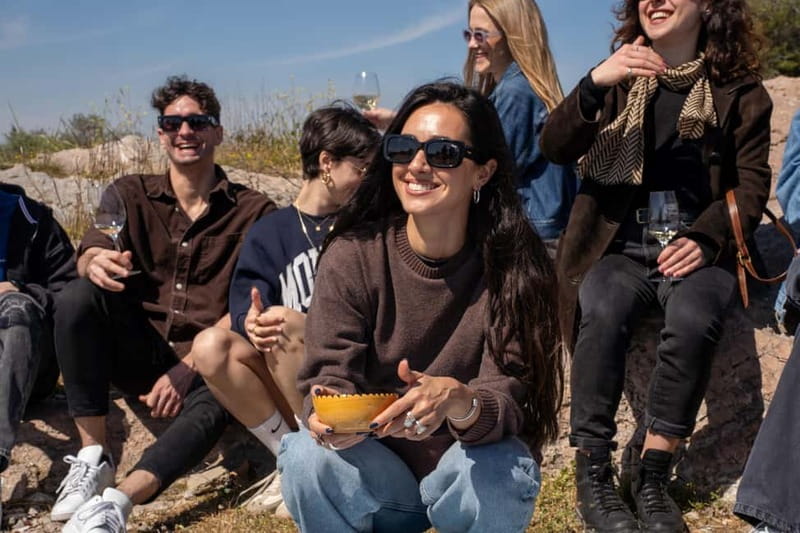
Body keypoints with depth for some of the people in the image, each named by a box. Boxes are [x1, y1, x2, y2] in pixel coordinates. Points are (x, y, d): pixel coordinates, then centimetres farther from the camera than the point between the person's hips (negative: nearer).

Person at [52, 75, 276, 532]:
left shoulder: (253, 211, 0)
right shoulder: (131, 195, 8)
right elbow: (89, 256, -9)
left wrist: (189, 369, -20)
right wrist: (97, 261, -35)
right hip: (139, 352, 3)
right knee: (79, 296, -25)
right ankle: (93, 458, -20)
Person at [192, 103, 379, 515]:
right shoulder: (269, 232, 7)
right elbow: (245, 309, -5)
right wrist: (253, 323, -31)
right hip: (284, 377, 2)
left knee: (283, 339, -30)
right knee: (210, 347, -23)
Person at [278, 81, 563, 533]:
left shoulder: (514, 266, -15)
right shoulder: (351, 255, -12)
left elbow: (512, 398, -20)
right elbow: (330, 376, -15)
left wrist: (460, 403, -44)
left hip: (464, 470, 0)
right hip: (375, 471, 1)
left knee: (500, 472, -32)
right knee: (305, 456, -28)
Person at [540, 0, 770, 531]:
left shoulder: (739, 89, 7)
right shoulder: (620, 76, 10)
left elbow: (753, 186, 4)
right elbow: (556, 149, -4)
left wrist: (705, 239, -15)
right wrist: (595, 83, -22)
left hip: (695, 244, 0)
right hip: (620, 242, 1)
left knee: (694, 319, -33)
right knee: (602, 311, -32)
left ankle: (653, 476, -21)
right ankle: (593, 476, -22)